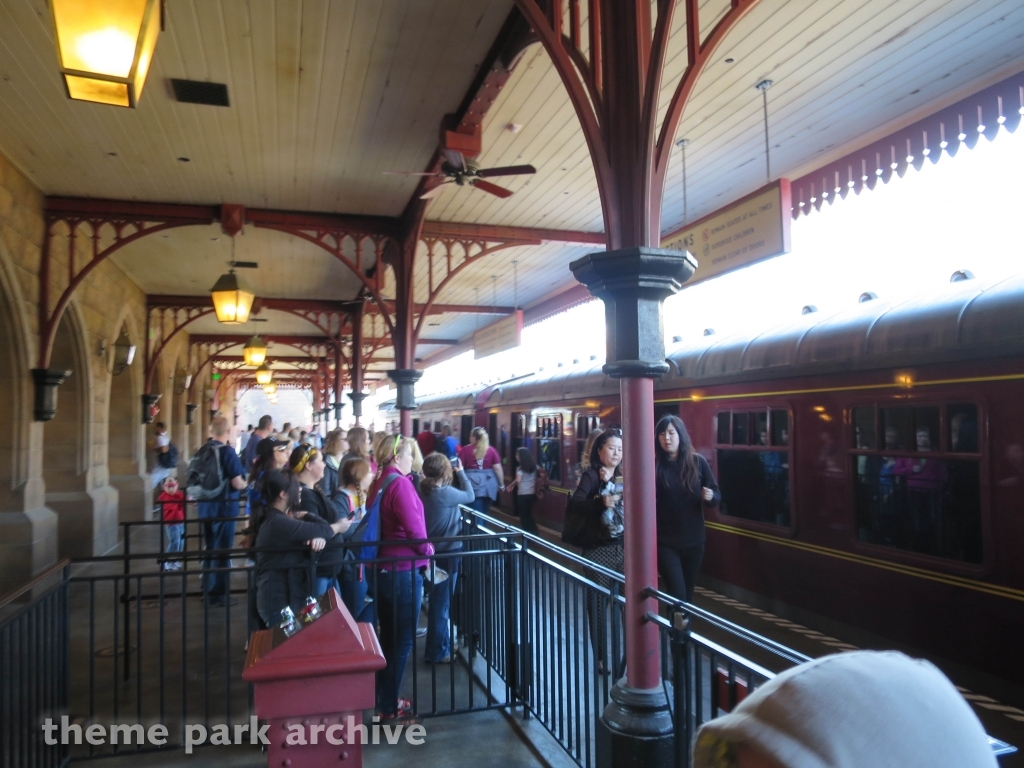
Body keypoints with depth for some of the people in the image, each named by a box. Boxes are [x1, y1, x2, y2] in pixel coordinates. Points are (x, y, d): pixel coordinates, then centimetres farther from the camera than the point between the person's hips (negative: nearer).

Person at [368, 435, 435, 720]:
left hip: (384, 568, 9)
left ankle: (381, 695, 31)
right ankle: (389, 705, 15)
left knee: (388, 635, 20)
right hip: (404, 570, -8)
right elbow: (414, 528, -22)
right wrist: (428, 550, -4)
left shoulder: (379, 482, 8)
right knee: (402, 640, 5)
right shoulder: (400, 483, -18)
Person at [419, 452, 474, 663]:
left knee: (440, 601, 20)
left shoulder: (424, 490, 0)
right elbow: (470, 496, -8)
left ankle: (444, 644, 34)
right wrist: (461, 472, 1)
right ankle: (438, 652, 17)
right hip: (447, 553, -8)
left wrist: (456, 475, 2)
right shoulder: (445, 493, -24)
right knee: (441, 603, 4)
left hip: (434, 551, 8)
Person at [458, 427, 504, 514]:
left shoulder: (466, 449, 0)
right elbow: (498, 468, 1)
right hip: (489, 485, 2)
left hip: (472, 483, -2)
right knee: (484, 513, 18)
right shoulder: (491, 450, 3)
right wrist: (501, 484, 9)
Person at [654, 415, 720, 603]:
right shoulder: (654, 464, -7)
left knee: (688, 594, 16)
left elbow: (717, 495, 2)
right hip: (665, 542, -2)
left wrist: (710, 497, -19)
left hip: (694, 541, 2)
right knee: (677, 597, -7)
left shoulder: (698, 462, -2)